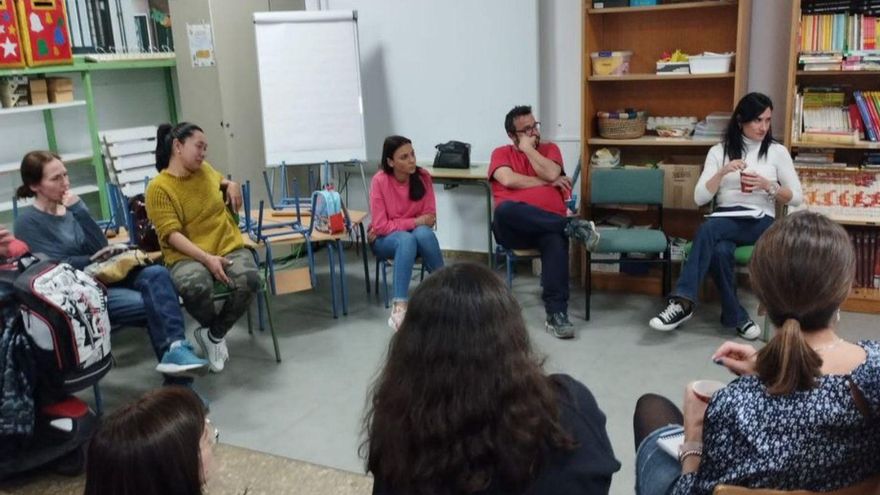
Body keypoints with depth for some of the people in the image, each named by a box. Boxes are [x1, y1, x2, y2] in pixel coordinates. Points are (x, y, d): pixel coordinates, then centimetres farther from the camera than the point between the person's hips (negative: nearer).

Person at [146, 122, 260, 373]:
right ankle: (213, 326, 0)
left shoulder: (205, 169, 10)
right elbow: (172, 235, -14)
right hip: (188, 255, -4)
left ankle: (214, 334, -3)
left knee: (249, 280, -28)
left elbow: (221, 181, 36)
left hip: (229, 246, 4)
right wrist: (207, 258, -26)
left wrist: (232, 185, 11)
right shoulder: (158, 188, -7)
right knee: (195, 288, -38)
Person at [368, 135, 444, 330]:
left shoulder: (423, 177, -9)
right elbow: (380, 226, -19)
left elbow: (429, 218, -7)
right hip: (386, 240, -2)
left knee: (424, 233, -34)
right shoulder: (380, 181, -17)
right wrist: (416, 221, -21)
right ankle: (399, 308, -45)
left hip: (418, 234, 2)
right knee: (406, 239, -37)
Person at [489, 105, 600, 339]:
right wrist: (547, 183, -1)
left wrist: (528, 148, 3)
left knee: (557, 240, -36)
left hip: (548, 226, 1)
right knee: (506, 208, -37)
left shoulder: (550, 149, 19)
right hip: (513, 228, 0)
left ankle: (557, 314, -38)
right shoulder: (501, 153, 14)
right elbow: (508, 180, -7)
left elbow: (551, 174, -3)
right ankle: (570, 225, -30)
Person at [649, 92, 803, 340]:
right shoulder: (718, 151, 9)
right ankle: (736, 317, -20)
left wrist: (767, 185, -10)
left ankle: (683, 301, -37)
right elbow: (699, 198, 0)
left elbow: (797, 198, 7)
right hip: (725, 221, 2)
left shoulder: (777, 151, 8)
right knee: (720, 250, -36)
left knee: (709, 228, -34)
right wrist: (722, 172, -15)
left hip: (761, 223, -2)